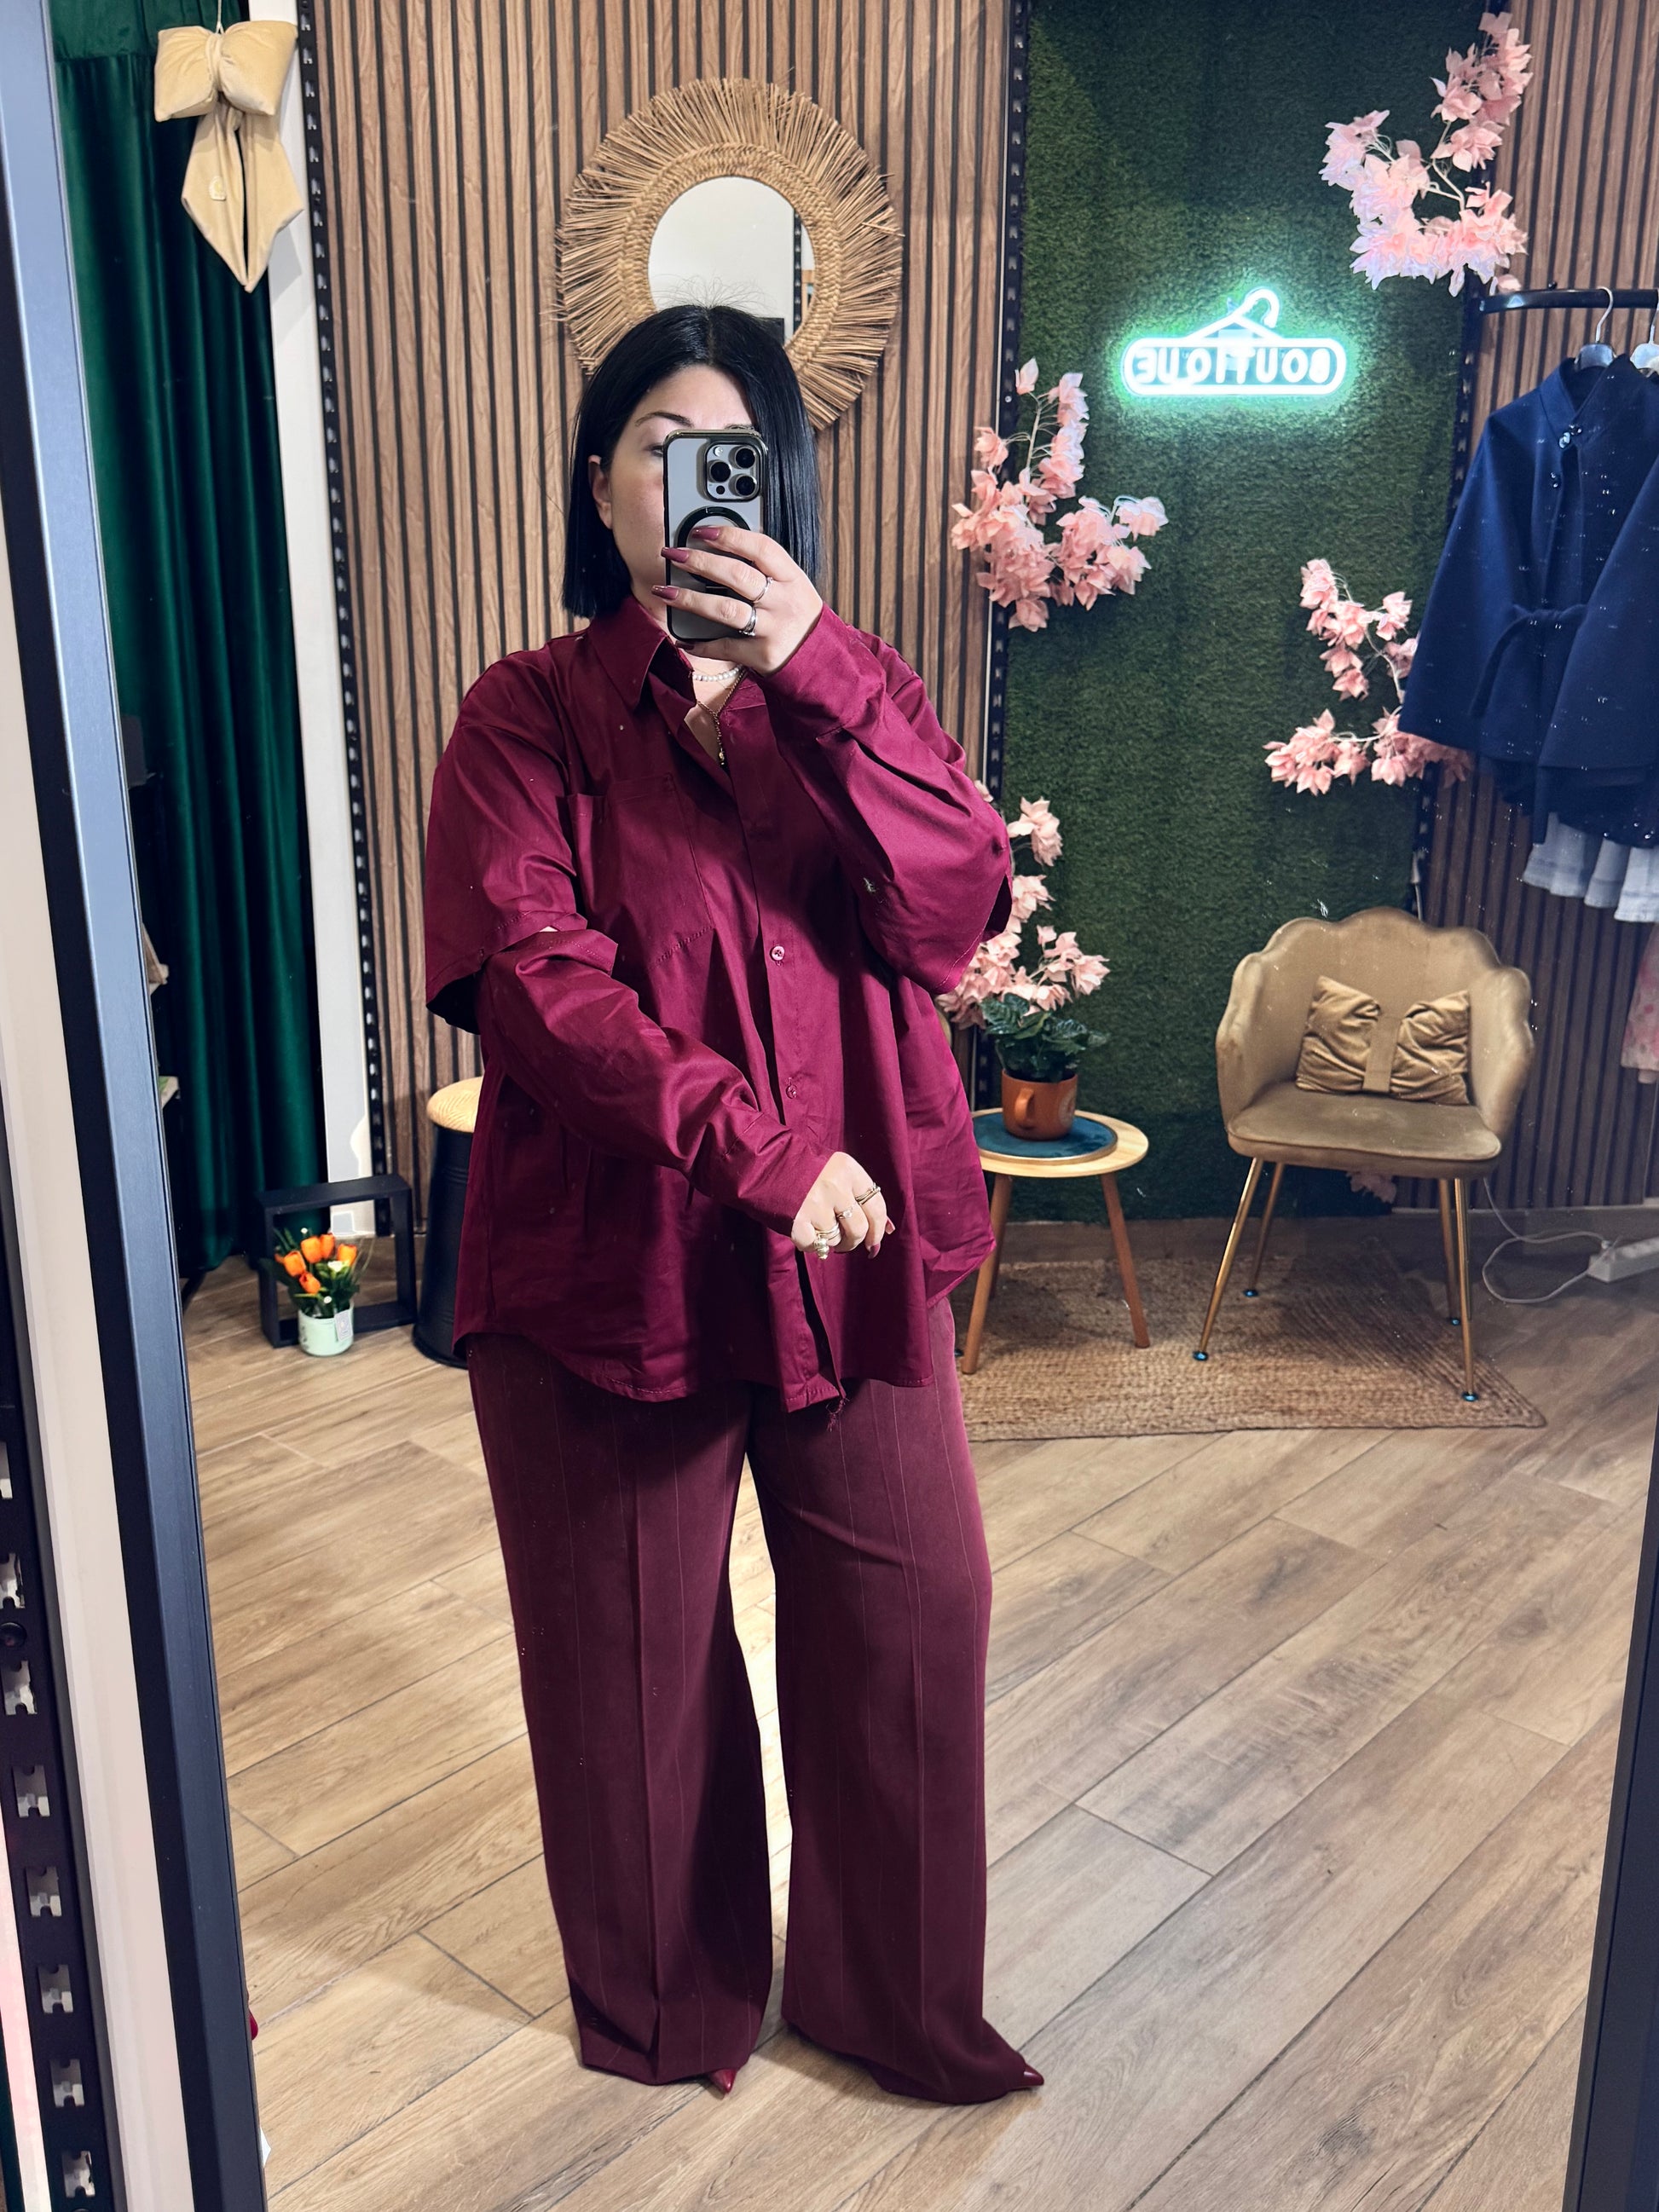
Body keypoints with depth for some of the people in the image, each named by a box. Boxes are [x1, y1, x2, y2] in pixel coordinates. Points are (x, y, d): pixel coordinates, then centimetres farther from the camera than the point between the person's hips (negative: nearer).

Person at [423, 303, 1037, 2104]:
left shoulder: (853, 694, 7)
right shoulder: (528, 717, -3)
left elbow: (952, 917, -9)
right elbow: (531, 981, -15)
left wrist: (813, 674, -19)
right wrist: (758, 1151, -22)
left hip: (857, 1248, 3)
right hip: (609, 1254, -2)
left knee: (915, 1611, 10)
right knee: (633, 1651, 12)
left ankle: (896, 1994, 36)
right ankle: (659, 2001, 39)